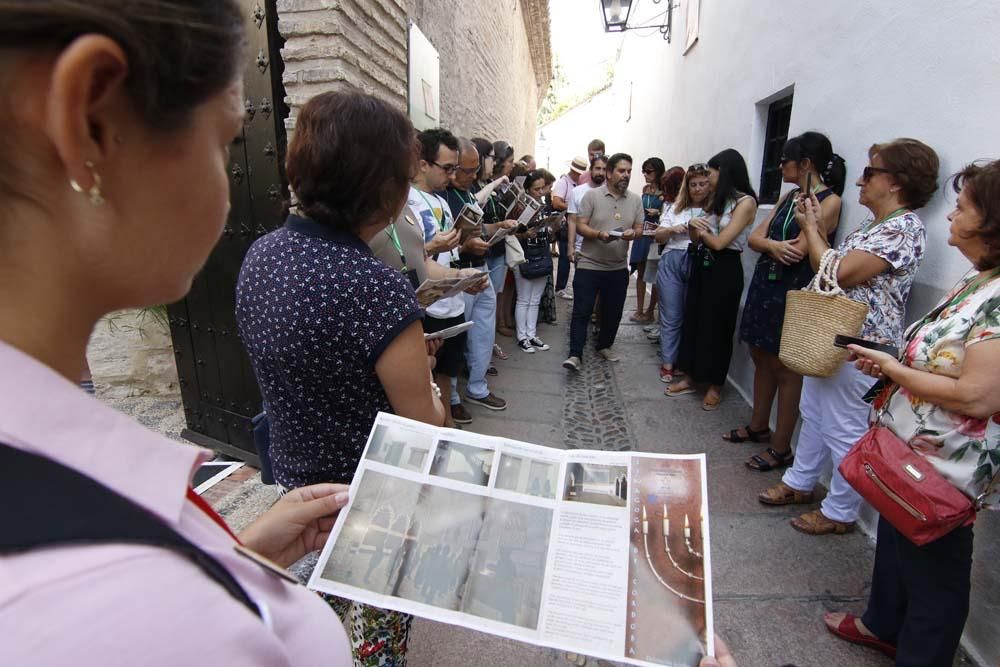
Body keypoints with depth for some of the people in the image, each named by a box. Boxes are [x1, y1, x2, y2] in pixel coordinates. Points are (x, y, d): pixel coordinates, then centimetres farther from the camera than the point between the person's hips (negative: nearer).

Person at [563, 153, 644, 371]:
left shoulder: (635, 200, 7)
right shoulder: (592, 195, -4)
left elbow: (639, 229, 9)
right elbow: (580, 226, -7)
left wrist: (632, 233, -15)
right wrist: (599, 234, -24)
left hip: (619, 268, 4)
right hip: (589, 265, -4)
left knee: (613, 312, 14)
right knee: (581, 312, -5)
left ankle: (604, 345, 34)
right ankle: (575, 355, 0)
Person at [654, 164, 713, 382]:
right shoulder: (676, 208, 15)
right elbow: (658, 237, 13)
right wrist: (672, 229, -5)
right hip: (672, 262, 2)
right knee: (670, 316, 4)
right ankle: (667, 362, 12)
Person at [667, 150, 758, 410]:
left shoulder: (745, 202, -10)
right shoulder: (718, 200, 13)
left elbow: (719, 242, -16)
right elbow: (697, 240, 8)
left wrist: (702, 229, 0)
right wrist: (693, 227, -12)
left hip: (724, 269, -7)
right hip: (702, 265, 7)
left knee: (717, 327, 2)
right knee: (693, 320, 10)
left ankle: (715, 385, 18)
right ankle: (691, 378, 22)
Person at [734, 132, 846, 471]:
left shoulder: (829, 201, -10)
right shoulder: (789, 196, 14)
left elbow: (797, 251, -18)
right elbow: (755, 238, 6)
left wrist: (766, 244, -1)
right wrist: (774, 246, -15)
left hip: (794, 291, -8)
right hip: (765, 284, 8)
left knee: (785, 368, 0)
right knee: (761, 358, 15)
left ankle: (781, 446, 12)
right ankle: (758, 427, 31)